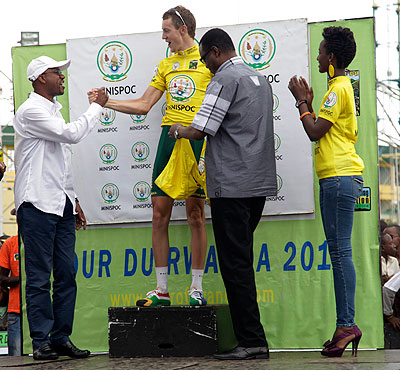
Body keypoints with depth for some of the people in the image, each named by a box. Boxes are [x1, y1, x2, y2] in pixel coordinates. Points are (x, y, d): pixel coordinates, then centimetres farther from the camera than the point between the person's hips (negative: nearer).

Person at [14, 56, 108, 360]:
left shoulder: (53, 110, 22)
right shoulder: (31, 111, -8)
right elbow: (72, 134, -18)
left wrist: (73, 200, 22)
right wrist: (97, 107, -5)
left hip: (60, 205, 9)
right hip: (37, 205, -9)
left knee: (66, 275, 5)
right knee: (40, 277, -5)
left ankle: (61, 338, 9)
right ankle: (42, 341, -2)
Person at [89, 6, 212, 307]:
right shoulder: (166, 65, 20)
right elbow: (143, 105, 20)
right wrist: (106, 102, 15)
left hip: (197, 138, -5)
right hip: (169, 136, 5)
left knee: (195, 214, -4)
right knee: (160, 212, 1)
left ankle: (197, 290, 3)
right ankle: (161, 291, 7)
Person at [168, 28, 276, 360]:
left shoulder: (226, 78, -9)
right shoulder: (260, 78, 19)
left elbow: (200, 131, -14)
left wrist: (179, 131, 7)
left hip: (231, 186, -9)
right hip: (259, 183, 9)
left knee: (235, 263, -6)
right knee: (241, 261, 14)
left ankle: (252, 341, -7)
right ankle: (251, 340, 14)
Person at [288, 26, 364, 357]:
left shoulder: (339, 88, -9)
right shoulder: (341, 87, 22)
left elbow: (315, 132, -12)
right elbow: (322, 132, 23)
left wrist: (302, 102, -1)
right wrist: (307, 102, 20)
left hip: (339, 177, -10)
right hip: (338, 177, 10)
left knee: (340, 251, -13)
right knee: (339, 252, 7)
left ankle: (346, 324, -16)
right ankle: (345, 326, 6)